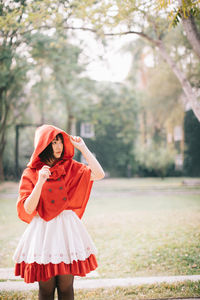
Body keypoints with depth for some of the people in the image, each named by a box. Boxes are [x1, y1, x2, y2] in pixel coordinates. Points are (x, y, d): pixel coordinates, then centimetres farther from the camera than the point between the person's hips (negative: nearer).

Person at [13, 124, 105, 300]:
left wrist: (83, 148, -3)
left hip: (67, 228, 2)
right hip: (43, 230, -1)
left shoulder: (70, 168, 7)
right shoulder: (30, 173, 0)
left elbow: (99, 174, -8)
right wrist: (40, 182, -20)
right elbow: (28, 209, -8)